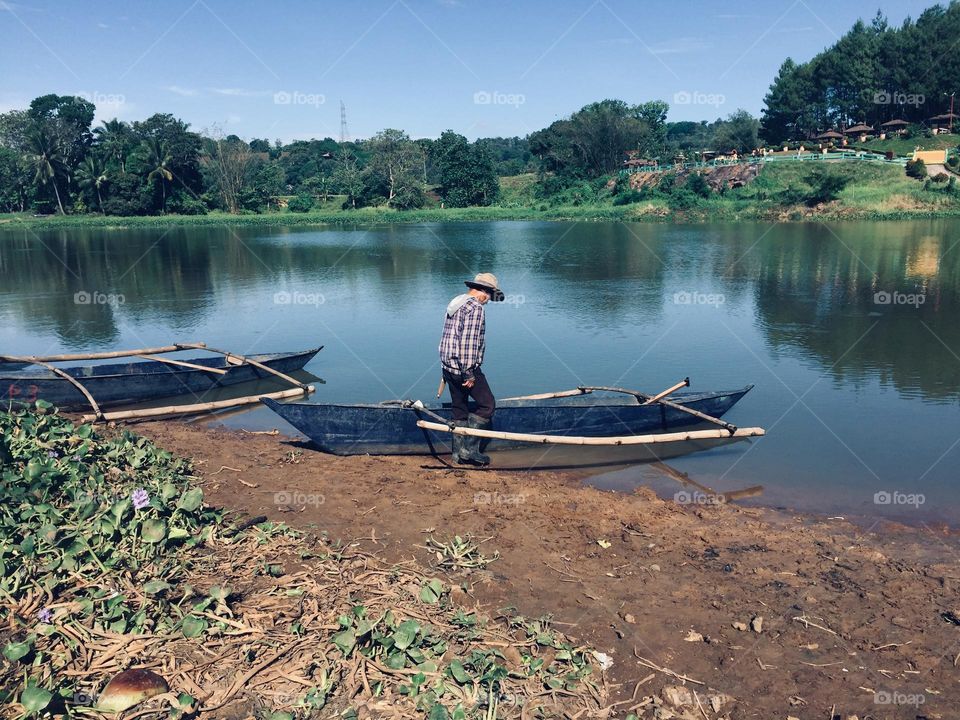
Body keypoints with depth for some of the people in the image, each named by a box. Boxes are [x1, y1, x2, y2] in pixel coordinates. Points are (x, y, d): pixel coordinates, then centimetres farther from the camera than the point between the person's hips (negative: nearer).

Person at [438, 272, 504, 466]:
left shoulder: (454, 303, 16)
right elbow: (469, 342, -21)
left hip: (448, 367, 10)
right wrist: (469, 374, -19)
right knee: (487, 405, 1)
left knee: (460, 410, 15)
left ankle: (459, 453, 21)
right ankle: (469, 449, 2)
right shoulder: (475, 308, -15)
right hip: (465, 369, -10)